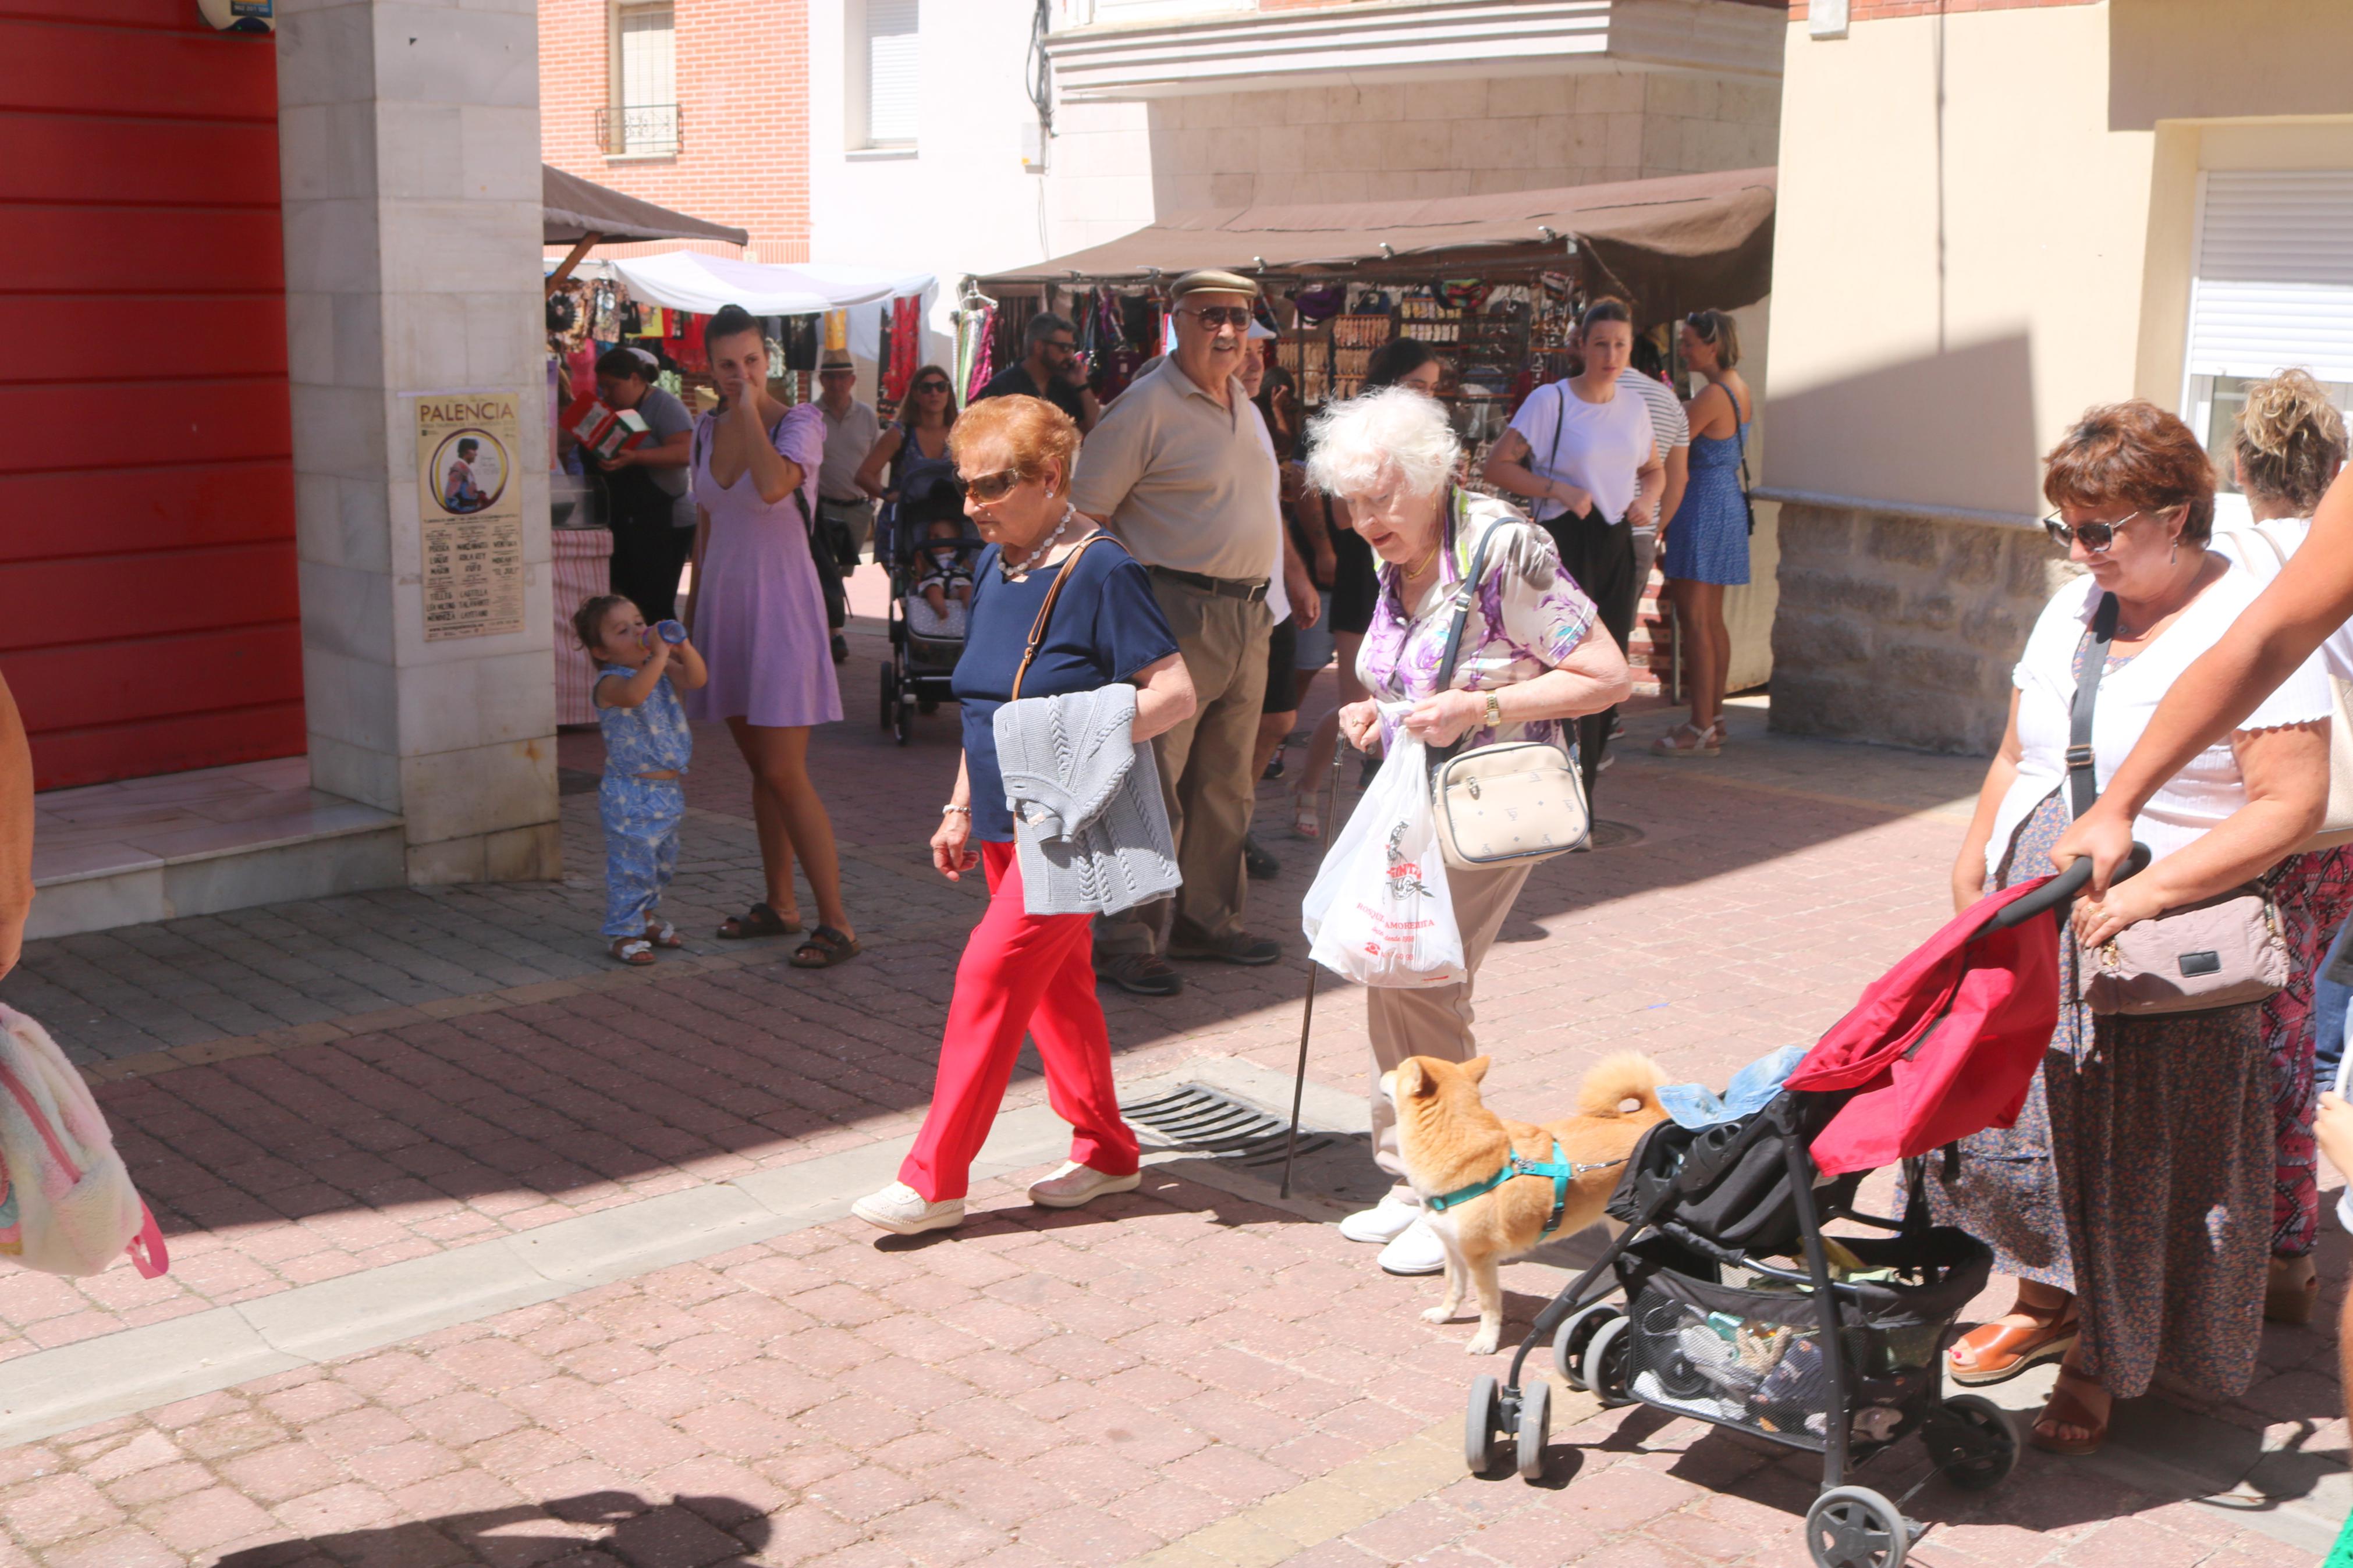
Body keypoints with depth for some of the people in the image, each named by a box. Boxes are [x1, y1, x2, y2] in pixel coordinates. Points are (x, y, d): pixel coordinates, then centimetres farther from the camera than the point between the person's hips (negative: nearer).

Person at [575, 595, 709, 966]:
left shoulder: (660, 670, 7)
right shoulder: (610, 683, -17)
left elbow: (696, 678, -4)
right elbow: (634, 694, -39)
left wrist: (682, 647, -18)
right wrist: (659, 656, -39)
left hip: (668, 789, 8)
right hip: (631, 795, -8)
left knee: (662, 862, 19)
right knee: (632, 865, -3)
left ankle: (645, 918, 36)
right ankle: (624, 933, 9)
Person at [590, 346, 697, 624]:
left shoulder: (665, 406, -10)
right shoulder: (613, 409, 15)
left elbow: (685, 452, -25)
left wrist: (634, 457, -35)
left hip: (665, 524, -9)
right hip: (624, 524, 9)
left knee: (654, 609, -11)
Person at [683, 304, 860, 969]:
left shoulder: (800, 423, -9)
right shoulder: (707, 429, 10)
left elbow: (774, 485, -31)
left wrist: (751, 409, -19)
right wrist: (693, 612, 18)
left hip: (781, 605, -6)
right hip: (724, 604, 6)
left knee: (784, 774, -11)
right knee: (760, 769, 11)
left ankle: (836, 923, -6)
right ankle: (779, 905, 21)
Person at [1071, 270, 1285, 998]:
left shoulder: (1245, 408, 16)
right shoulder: (1147, 407, -10)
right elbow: (1085, 514, -12)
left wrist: (1281, 590, 22)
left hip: (1247, 617, 8)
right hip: (1176, 615, -8)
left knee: (1224, 785, 14)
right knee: (1151, 785, -5)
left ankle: (1206, 921, 26)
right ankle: (1126, 940, 2)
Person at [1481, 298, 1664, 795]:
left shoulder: (1635, 407, 12)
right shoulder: (1551, 400, -6)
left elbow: (1655, 470, 26)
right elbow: (1498, 466, -8)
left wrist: (1648, 499, 4)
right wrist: (1560, 490, -18)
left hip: (1617, 547, 6)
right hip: (1565, 543, -6)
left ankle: (1580, 799, 18)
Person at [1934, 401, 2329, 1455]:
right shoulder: (2071, 611, 10)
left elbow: (2293, 804, -18)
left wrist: (2148, 892, -25)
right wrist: (1972, 874, 13)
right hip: (2030, 933, 7)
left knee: (2137, 1162, 2)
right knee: (2024, 1115, 14)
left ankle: (2099, 1364, 18)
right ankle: (2044, 1304, 34)